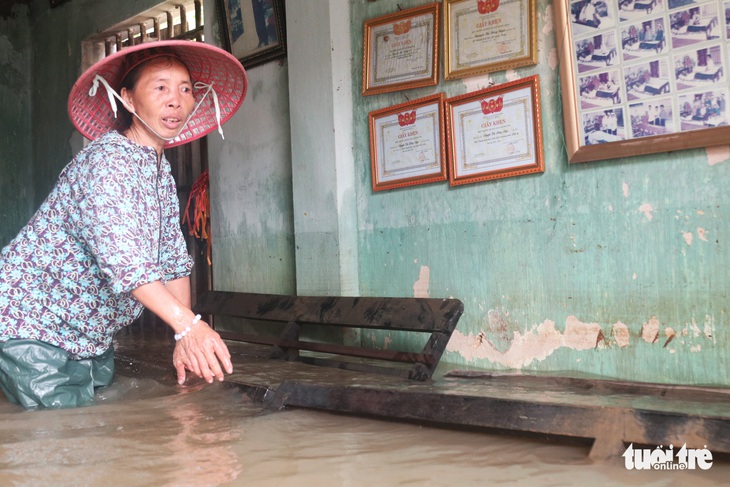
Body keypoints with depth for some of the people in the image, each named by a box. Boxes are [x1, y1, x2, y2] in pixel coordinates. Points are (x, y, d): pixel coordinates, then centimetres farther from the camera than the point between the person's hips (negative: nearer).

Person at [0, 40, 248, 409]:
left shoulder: (161, 171, 7)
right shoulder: (108, 159, -21)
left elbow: (173, 259, 5)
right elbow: (122, 257, -35)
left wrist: (185, 342, -4)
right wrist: (188, 325, -43)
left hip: (89, 337, 9)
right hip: (31, 327, -9)